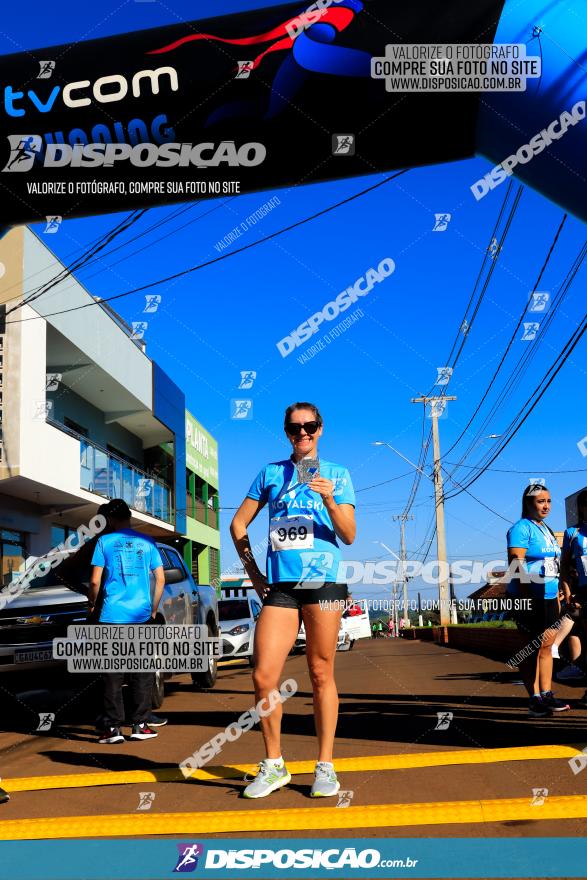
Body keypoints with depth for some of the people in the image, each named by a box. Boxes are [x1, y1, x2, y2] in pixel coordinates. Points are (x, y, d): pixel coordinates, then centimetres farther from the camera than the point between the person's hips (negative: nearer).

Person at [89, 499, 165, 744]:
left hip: (112, 615, -2)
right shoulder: (147, 542, 8)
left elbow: (95, 581, -3)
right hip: (141, 615, 2)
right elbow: (160, 579, 8)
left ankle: (113, 727, 2)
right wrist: (153, 609, 18)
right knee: (141, 673, 8)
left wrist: (91, 604, 14)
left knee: (113, 675, 3)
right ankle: (140, 725, 9)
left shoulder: (105, 542, 0)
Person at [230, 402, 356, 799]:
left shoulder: (337, 475, 8)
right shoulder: (271, 472, 13)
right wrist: (253, 572, 10)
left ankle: (326, 766, 14)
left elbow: (349, 535, 0)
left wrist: (330, 501, -17)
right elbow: (238, 524, 18)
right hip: (279, 586, 2)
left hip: (323, 583, -2)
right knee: (263, 677, -4)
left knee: (321, 674, 2)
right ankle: (274, 766, 12)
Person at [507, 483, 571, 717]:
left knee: (546, 646, 11)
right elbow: (516, 566, -18)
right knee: (534, 647, -4)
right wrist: (526, 599, -23)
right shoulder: (521, 529, -10)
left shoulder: (546, 530, 17)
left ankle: (546, 696, 18)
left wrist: (558, 596, 20)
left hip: (548, 597, 8)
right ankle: (535, 700, 1)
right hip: (528, 598, -8)